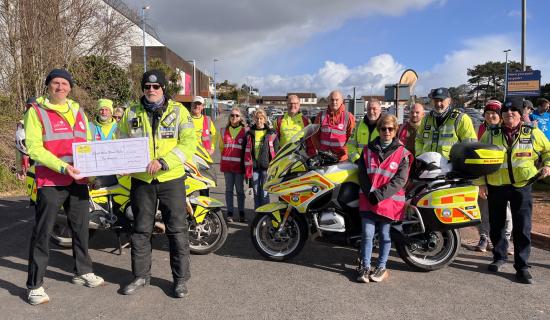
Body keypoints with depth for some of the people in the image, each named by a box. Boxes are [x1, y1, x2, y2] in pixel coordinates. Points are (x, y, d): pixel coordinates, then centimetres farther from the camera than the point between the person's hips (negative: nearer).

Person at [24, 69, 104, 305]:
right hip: (50, 181, -6)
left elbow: (88, 144, 18)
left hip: (78, 180, 6)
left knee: (81, 228, 15)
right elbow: (34, 147, -11)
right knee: (42, 233, 0)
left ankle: (83, 272, 31)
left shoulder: (78, 111, 15)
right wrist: (62, 167, -23)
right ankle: (35, 285, 10)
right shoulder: (36, 111, -2)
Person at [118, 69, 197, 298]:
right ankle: (141, 275, 28)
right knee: (141, 230, 12)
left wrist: (163, 162, -21)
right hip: (141, 180, 3)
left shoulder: (178, 111, -1)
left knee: (177, 229, 4)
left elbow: (189, 142, -11)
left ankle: (181, 278, 18)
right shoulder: (131, 113, 8)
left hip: (171, 178, -2)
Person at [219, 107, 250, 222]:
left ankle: (241, 213, 13)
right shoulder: (224, 130, 10)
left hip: (239, 164, -3)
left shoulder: (245, 131, -1)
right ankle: (229, 213, 12)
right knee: (229, 189, 7)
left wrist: (247, 163, -6)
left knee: (240, 189, 4)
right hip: (227, 164, 3)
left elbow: (248, 149, -2)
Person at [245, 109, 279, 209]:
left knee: (264, 192, -3)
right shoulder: (250, 134, 9)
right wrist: (246, 168, 7)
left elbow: (276, 151, 2)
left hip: (266, 166, -3)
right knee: (256, 192, 10)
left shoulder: (271, 134, 2)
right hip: (254, 166, 3)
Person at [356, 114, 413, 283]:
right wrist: (370, 193, -9)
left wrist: (380, 195, -15)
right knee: (367, 234, 0)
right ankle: (365, 267, 13)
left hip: (389, 200, -2)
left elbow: (400, 180, -7)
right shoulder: (368, 149, 9)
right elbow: (362, 173, 5)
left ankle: (381, 267, 21)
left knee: (385, 235, 7)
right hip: (368, 199, 2)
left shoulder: (402, 153, 0)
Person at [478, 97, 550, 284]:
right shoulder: (491, 134, 5)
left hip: (522, 186, -1)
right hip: (495, 186, 1)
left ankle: (522, 266, 5)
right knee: (496, 225, 11)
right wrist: (481, 183, 1)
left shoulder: (533, 133, 3)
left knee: (522, 228, -4)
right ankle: (499, 256, 28)